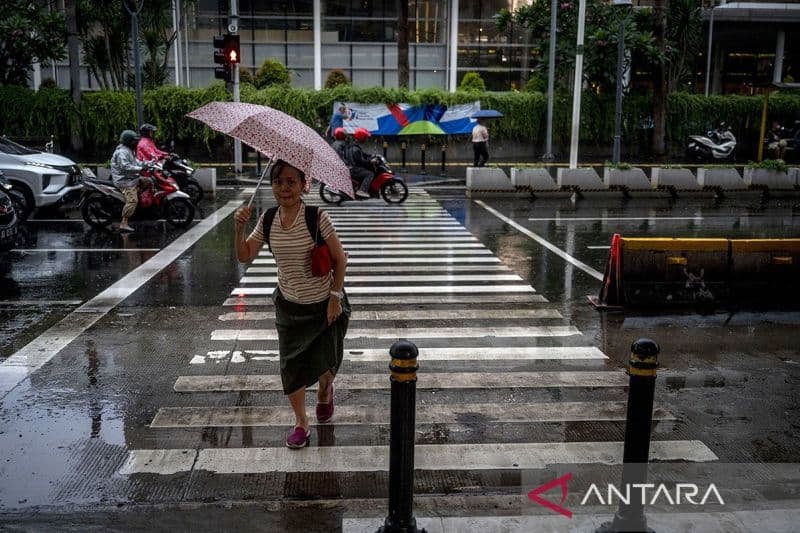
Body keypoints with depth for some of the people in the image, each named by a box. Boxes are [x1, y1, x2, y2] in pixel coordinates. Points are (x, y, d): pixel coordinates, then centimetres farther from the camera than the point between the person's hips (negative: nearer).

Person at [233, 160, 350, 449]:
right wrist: (239, 228, -18)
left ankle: (325, 389, 48)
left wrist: (335, 297, -13)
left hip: (324, 303, -3)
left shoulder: (316, 217, -19)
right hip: (289, 305, 3)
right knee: (292, 365, 5)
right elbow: (245, 256, -1)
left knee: (324, 362, 10)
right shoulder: (267, 221, -5)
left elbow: (340, 259, -13)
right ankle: (300, 423, 24)